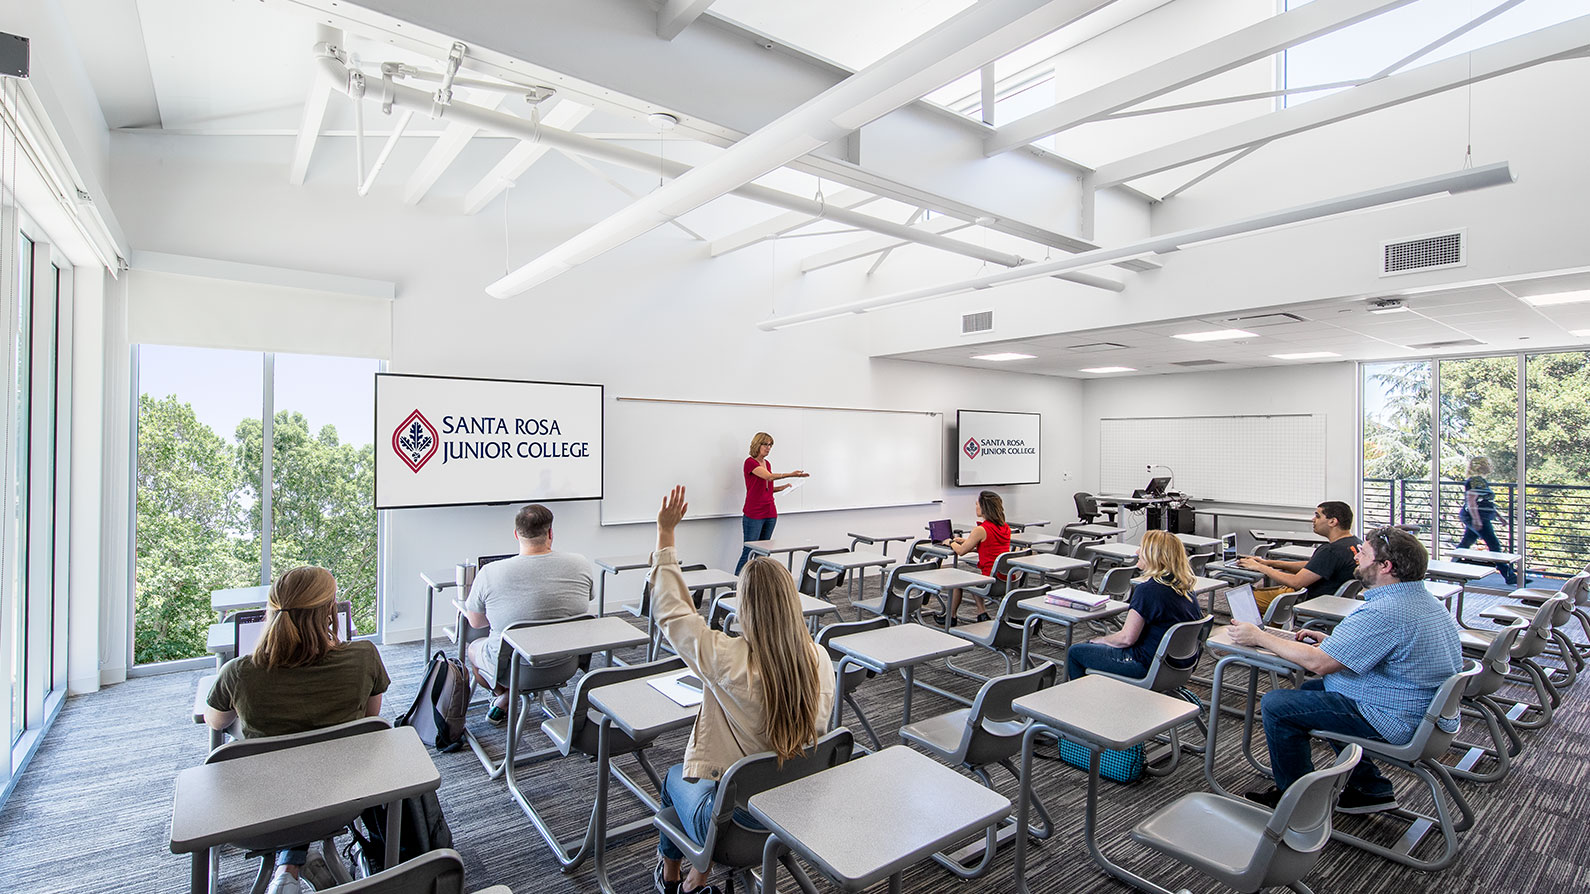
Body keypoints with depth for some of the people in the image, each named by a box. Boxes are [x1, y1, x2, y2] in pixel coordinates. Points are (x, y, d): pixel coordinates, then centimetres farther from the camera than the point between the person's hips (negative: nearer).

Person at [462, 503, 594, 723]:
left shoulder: (490, 573, -18)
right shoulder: (581, 564, -12)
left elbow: (475, 622, -1)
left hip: (511, 670, -2)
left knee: (472, 647, 30)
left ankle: (505, 696, 20)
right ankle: (507, 701, 25)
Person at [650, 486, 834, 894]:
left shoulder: (727, 659, -29)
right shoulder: (821, 660, -15)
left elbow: (670, 611, -14)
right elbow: (817, 732, 2)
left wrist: (665, 535, -9)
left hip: (732, 824, -4)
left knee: (675, 775, 29)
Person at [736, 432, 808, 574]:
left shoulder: (767, 463, 15)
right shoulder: (750, 462, -10)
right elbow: (769, 476, -24)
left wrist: (782, 487, 3)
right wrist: (790, 474, -30)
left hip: (770, 514, 8)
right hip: (754, 515, -8)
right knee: (748, 552, -7)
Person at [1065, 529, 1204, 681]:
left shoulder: (1148, 589, -24)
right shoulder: (1185, 587, 2)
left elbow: (1127, 638, -22)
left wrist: (1099, 640, -2)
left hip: (1147, 666, -9)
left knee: (1074, 652, 6)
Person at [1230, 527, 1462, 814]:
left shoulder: (1385, 613, -28)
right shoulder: (1427, 601, 6)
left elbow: (1318, 662, -26)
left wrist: (1259, 637, -15)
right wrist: (1330, 640, 9)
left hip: (1393, 722, -11)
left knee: (1276, 705, -10)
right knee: (1313, 689, 24)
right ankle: (1370, 788, 27)